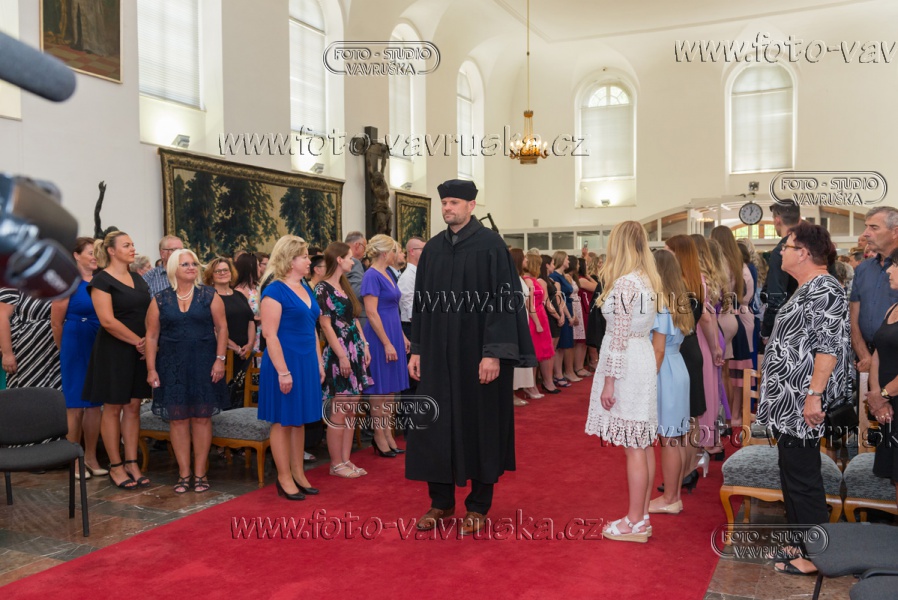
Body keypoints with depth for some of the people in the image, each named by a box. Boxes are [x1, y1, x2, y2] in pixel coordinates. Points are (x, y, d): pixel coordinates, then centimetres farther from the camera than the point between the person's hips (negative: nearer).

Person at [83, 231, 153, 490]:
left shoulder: (138, 279, 12)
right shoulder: (102, 280, -9)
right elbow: (107, 320, -18)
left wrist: (149, 340, -6)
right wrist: (137, 341, -13)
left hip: (139, 352, 6)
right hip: (113, 351, -6)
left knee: (133, 406, 8)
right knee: (113, 408, 2)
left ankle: (132, 463, 14)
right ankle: (115, 466, 10)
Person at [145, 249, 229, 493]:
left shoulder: (209, 295, 2)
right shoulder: (160, 300, 4)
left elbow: (221, 328, 1)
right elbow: (152, 336, 5)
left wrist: (220, 359, -8)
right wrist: (151, 368, -1)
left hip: (203, 364, -1)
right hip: (172, 366, 1)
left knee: (201, 417, 2)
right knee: (177, 418, 3)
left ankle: (200, 472, 12)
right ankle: (183, 473, 13)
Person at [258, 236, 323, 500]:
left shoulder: (306, 289, 11)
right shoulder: (275, 291, -13)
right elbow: (270, 334, -17)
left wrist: (319, 362, 14)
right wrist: (283, 371, -20)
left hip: (306, 362, 8)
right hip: (285, 362, -8)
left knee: (299, 420, 14)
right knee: (282, 421, 3)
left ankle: (298, 473, 25)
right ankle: (284, 478, 14)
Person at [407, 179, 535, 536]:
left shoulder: (490, 245, -7)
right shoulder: (432, 249, 9)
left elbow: (504, 300, -12)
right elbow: (422, 302, 12)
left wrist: (494, 352, -18)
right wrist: (417, 350, 8)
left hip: (477, 353, -5)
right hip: (437, 353, 5)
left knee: (479, 424, 5)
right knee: (435, 425, 8)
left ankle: (478, 507, 18)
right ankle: (441, 501, 23)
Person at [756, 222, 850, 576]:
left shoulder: (823, 289, -15)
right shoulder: (808, 289, 16)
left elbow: (829, 347, -22)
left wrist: (814, 395, -24)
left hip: (802, 404, -10)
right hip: (789, 402, 10)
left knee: (802, 477, -3)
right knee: (792, 473, 16)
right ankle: (798, 542, 27)